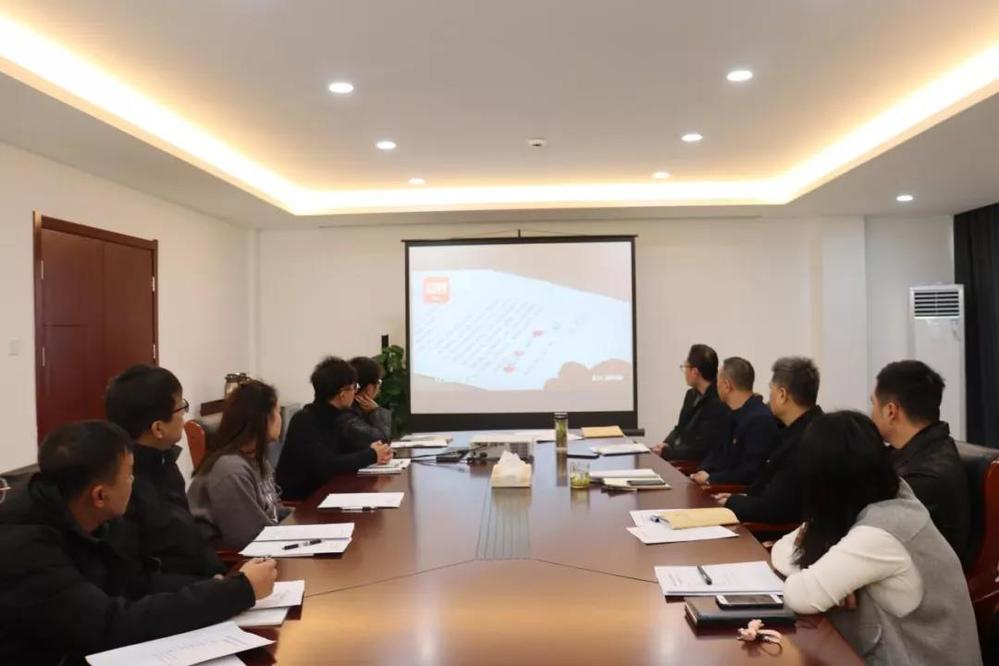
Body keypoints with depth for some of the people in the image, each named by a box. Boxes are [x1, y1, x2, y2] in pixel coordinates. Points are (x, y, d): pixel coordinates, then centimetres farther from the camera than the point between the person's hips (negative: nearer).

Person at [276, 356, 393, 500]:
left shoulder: (333, 417, 4)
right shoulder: (304, 421, -20)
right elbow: (326, 466, -28)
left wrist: (373, 452, -11)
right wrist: (371, 455, -18)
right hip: (296, 500, -7)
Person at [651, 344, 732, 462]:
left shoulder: (719, 406, -21)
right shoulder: (692, 394, 9)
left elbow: (699, 450, -21)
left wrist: (665, 452, -15)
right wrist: (666, 445, -2)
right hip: (677, 455, 8)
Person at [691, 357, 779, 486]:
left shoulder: (761, 420, -19)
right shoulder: (734, 413, 12)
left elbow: (749, 474, -21)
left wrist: (710, 479, -14)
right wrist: (702, 471, -4)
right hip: (721, 485, 8)